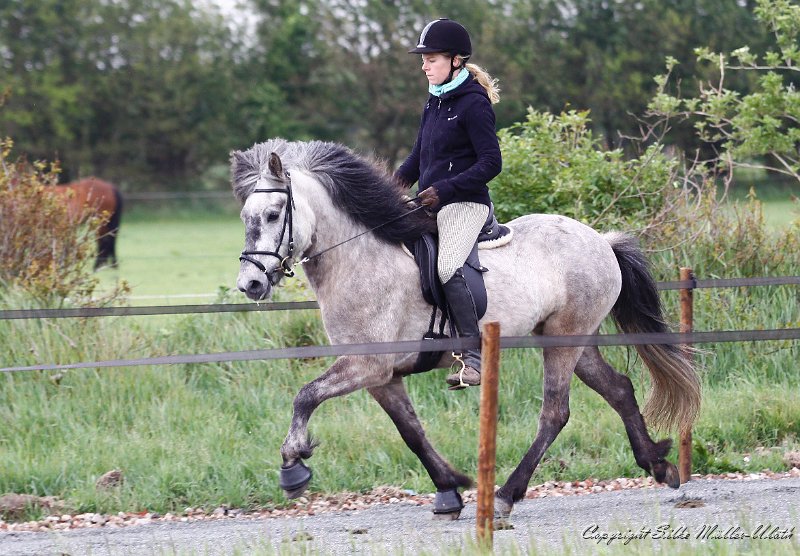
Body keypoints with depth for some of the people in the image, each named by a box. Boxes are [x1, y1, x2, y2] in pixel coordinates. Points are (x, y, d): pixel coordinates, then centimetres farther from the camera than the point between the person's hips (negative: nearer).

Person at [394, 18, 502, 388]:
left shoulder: (473, 104, -12)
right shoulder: (435, 102, 15)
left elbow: (491, 162, -16)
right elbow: (421, 154, 25)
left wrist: (446, 188, -23)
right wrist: (398, 183, 7)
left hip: (464, 204, -10)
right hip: (432, 206, 10)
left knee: (448, 268, -29)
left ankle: (474, 359, -32)